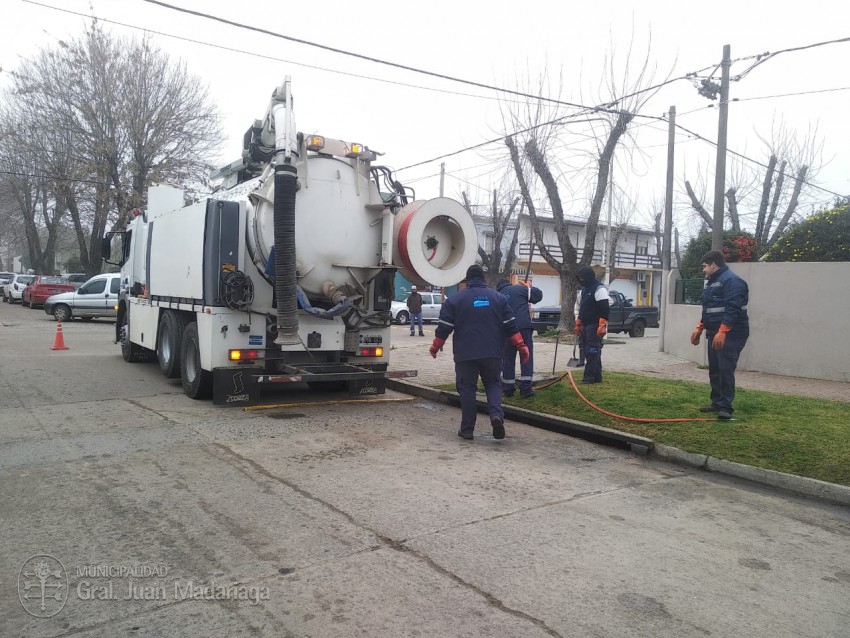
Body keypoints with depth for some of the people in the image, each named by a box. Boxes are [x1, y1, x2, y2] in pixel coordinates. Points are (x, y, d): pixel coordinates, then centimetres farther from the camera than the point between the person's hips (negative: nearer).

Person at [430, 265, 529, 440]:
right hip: (492, 353, 2)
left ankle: (467, 429, 9)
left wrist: (435, 347, 13)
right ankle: (496, 415, -9)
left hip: (465, 354, -2)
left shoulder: (455, 299, 0)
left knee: (467, 388, 7)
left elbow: (444, 327, 0)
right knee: (493, 383, 16)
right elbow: (510, 326, 5)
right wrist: (521, 346, 10)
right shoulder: (498, 297, 7)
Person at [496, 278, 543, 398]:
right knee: (527, 357, 3)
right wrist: (529, 287, 25)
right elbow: (538, 295, 7)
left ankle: (508, 388, 17)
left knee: (508, 359, 12)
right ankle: (525, 388, -2)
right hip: (524, 327, -3)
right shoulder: (519, 288, 9)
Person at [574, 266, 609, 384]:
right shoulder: (585, 289, 17)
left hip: (595, 326, -10)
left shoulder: (599, 289, -12)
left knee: (592, 352, -10)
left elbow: (604, 309, -19)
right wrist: (578, 324, 23)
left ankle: (589, 376, -9)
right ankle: (597, 377, 16)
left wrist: (602, 326, -25)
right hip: (586, 326, 10)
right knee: (589, 352, 10)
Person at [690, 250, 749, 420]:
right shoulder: (712, 282, 18)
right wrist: (699, 328, 20)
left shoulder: (732, 281, -15)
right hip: (715, 333, 10)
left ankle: (725, 406, -8)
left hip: (731, 334, -10)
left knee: (725, 369, -12)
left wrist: (722, 332, -30)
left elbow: (733, 309, -24)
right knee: (714, 369, 12)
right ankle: (717, 402, 20)